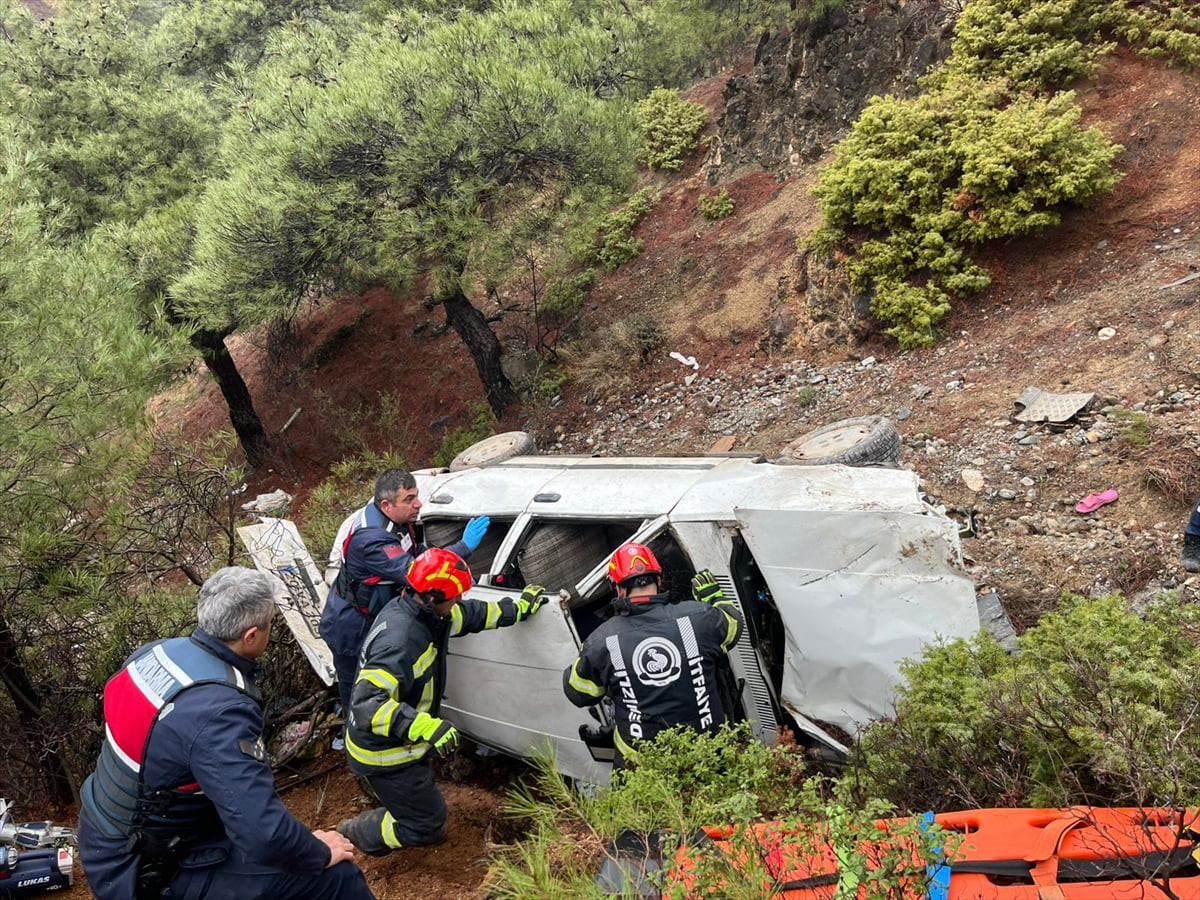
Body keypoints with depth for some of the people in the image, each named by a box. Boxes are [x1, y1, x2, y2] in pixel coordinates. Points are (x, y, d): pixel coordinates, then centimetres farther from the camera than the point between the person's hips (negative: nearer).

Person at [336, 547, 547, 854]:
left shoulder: (412, 608, -7)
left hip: (401, 742, 9)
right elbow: (366, 703, -43)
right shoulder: (400, 641, -36)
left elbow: (468, 614, 9)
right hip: (385, 754, -9)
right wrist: (425, 727, -52)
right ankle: (357, 833, 24)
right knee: (428, 818, 7)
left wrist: (518, 608, 16)